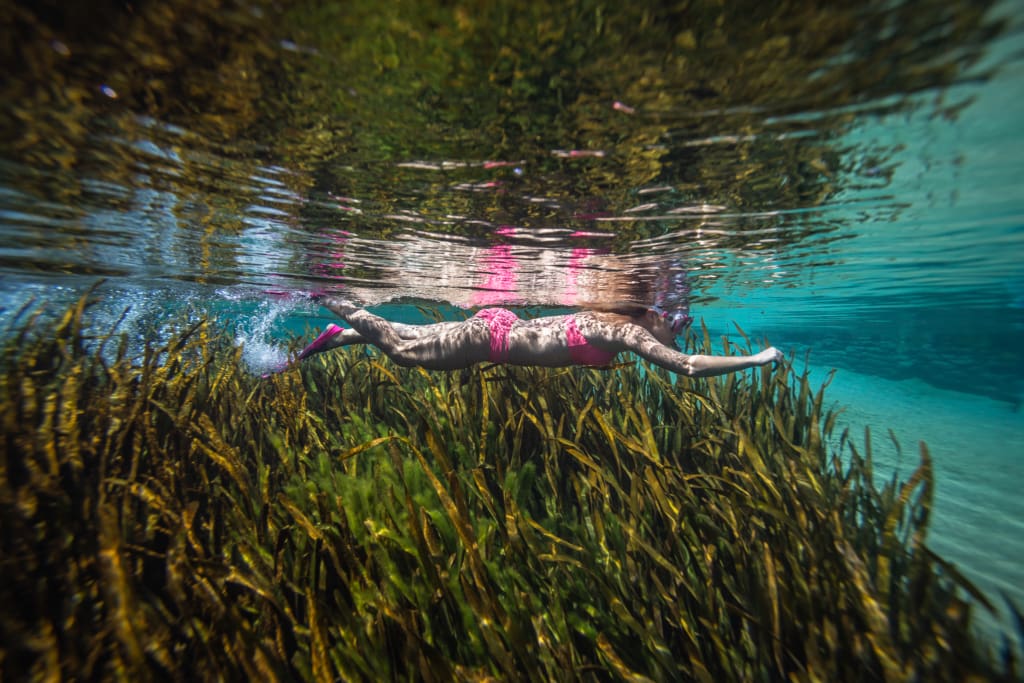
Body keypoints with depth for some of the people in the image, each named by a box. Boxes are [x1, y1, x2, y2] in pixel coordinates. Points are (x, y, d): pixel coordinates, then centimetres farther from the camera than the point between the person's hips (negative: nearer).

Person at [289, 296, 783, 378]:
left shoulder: (619, 317, 7)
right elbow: (690, 367, -22)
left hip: (500, 326, 7)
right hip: (492, 335, -7)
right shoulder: (628, 330, -18)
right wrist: (758, 359, -8)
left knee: (407, 341, 20)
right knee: (403, 347, 7)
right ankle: (329, 302, 23)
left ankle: (337, 337, 35)